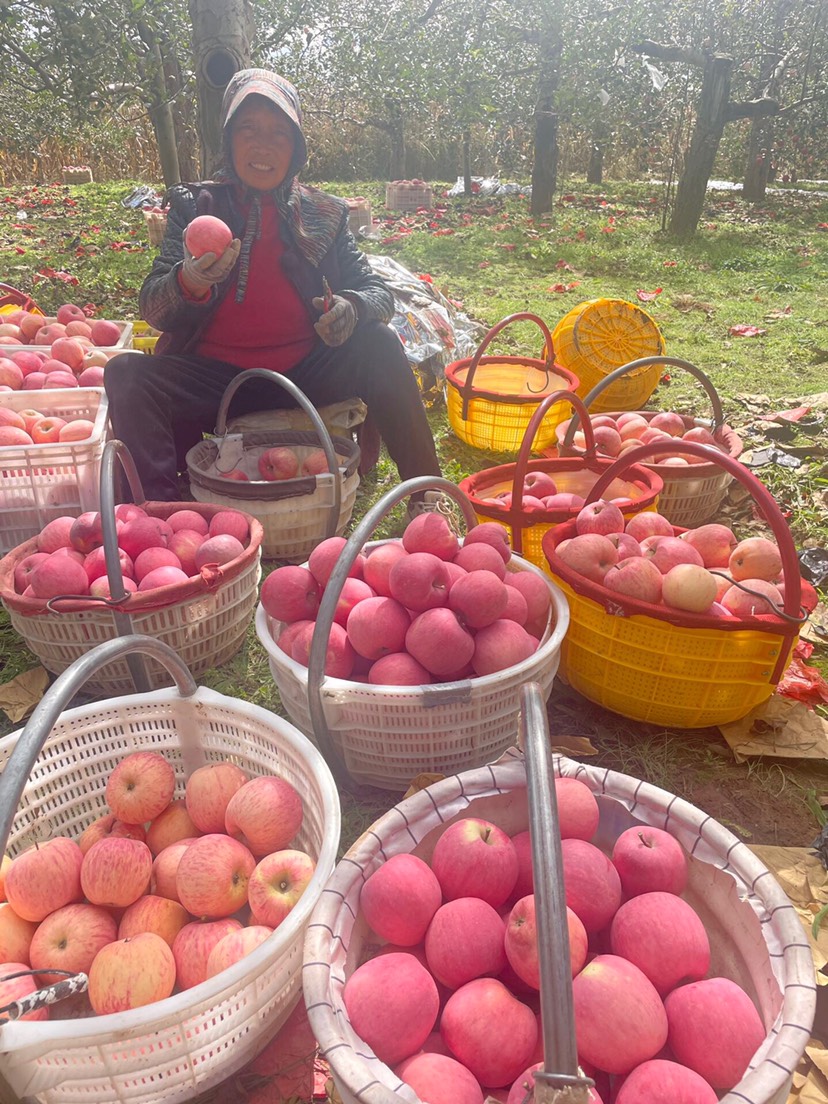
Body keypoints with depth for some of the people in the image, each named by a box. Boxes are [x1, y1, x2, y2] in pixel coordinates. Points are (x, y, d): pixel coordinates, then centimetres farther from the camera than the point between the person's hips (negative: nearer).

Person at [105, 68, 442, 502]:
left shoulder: (323, 213, 7)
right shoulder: (194, 205, 4)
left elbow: (377, 290, 6)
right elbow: (151, 310, -3)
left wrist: (353, 306, -20)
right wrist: (188, 284, -28)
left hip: (303, 376, 1)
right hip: (214, 377, 0)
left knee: (378, 344, -21)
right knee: (126, 373, -24)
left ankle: (426, 495, -16)